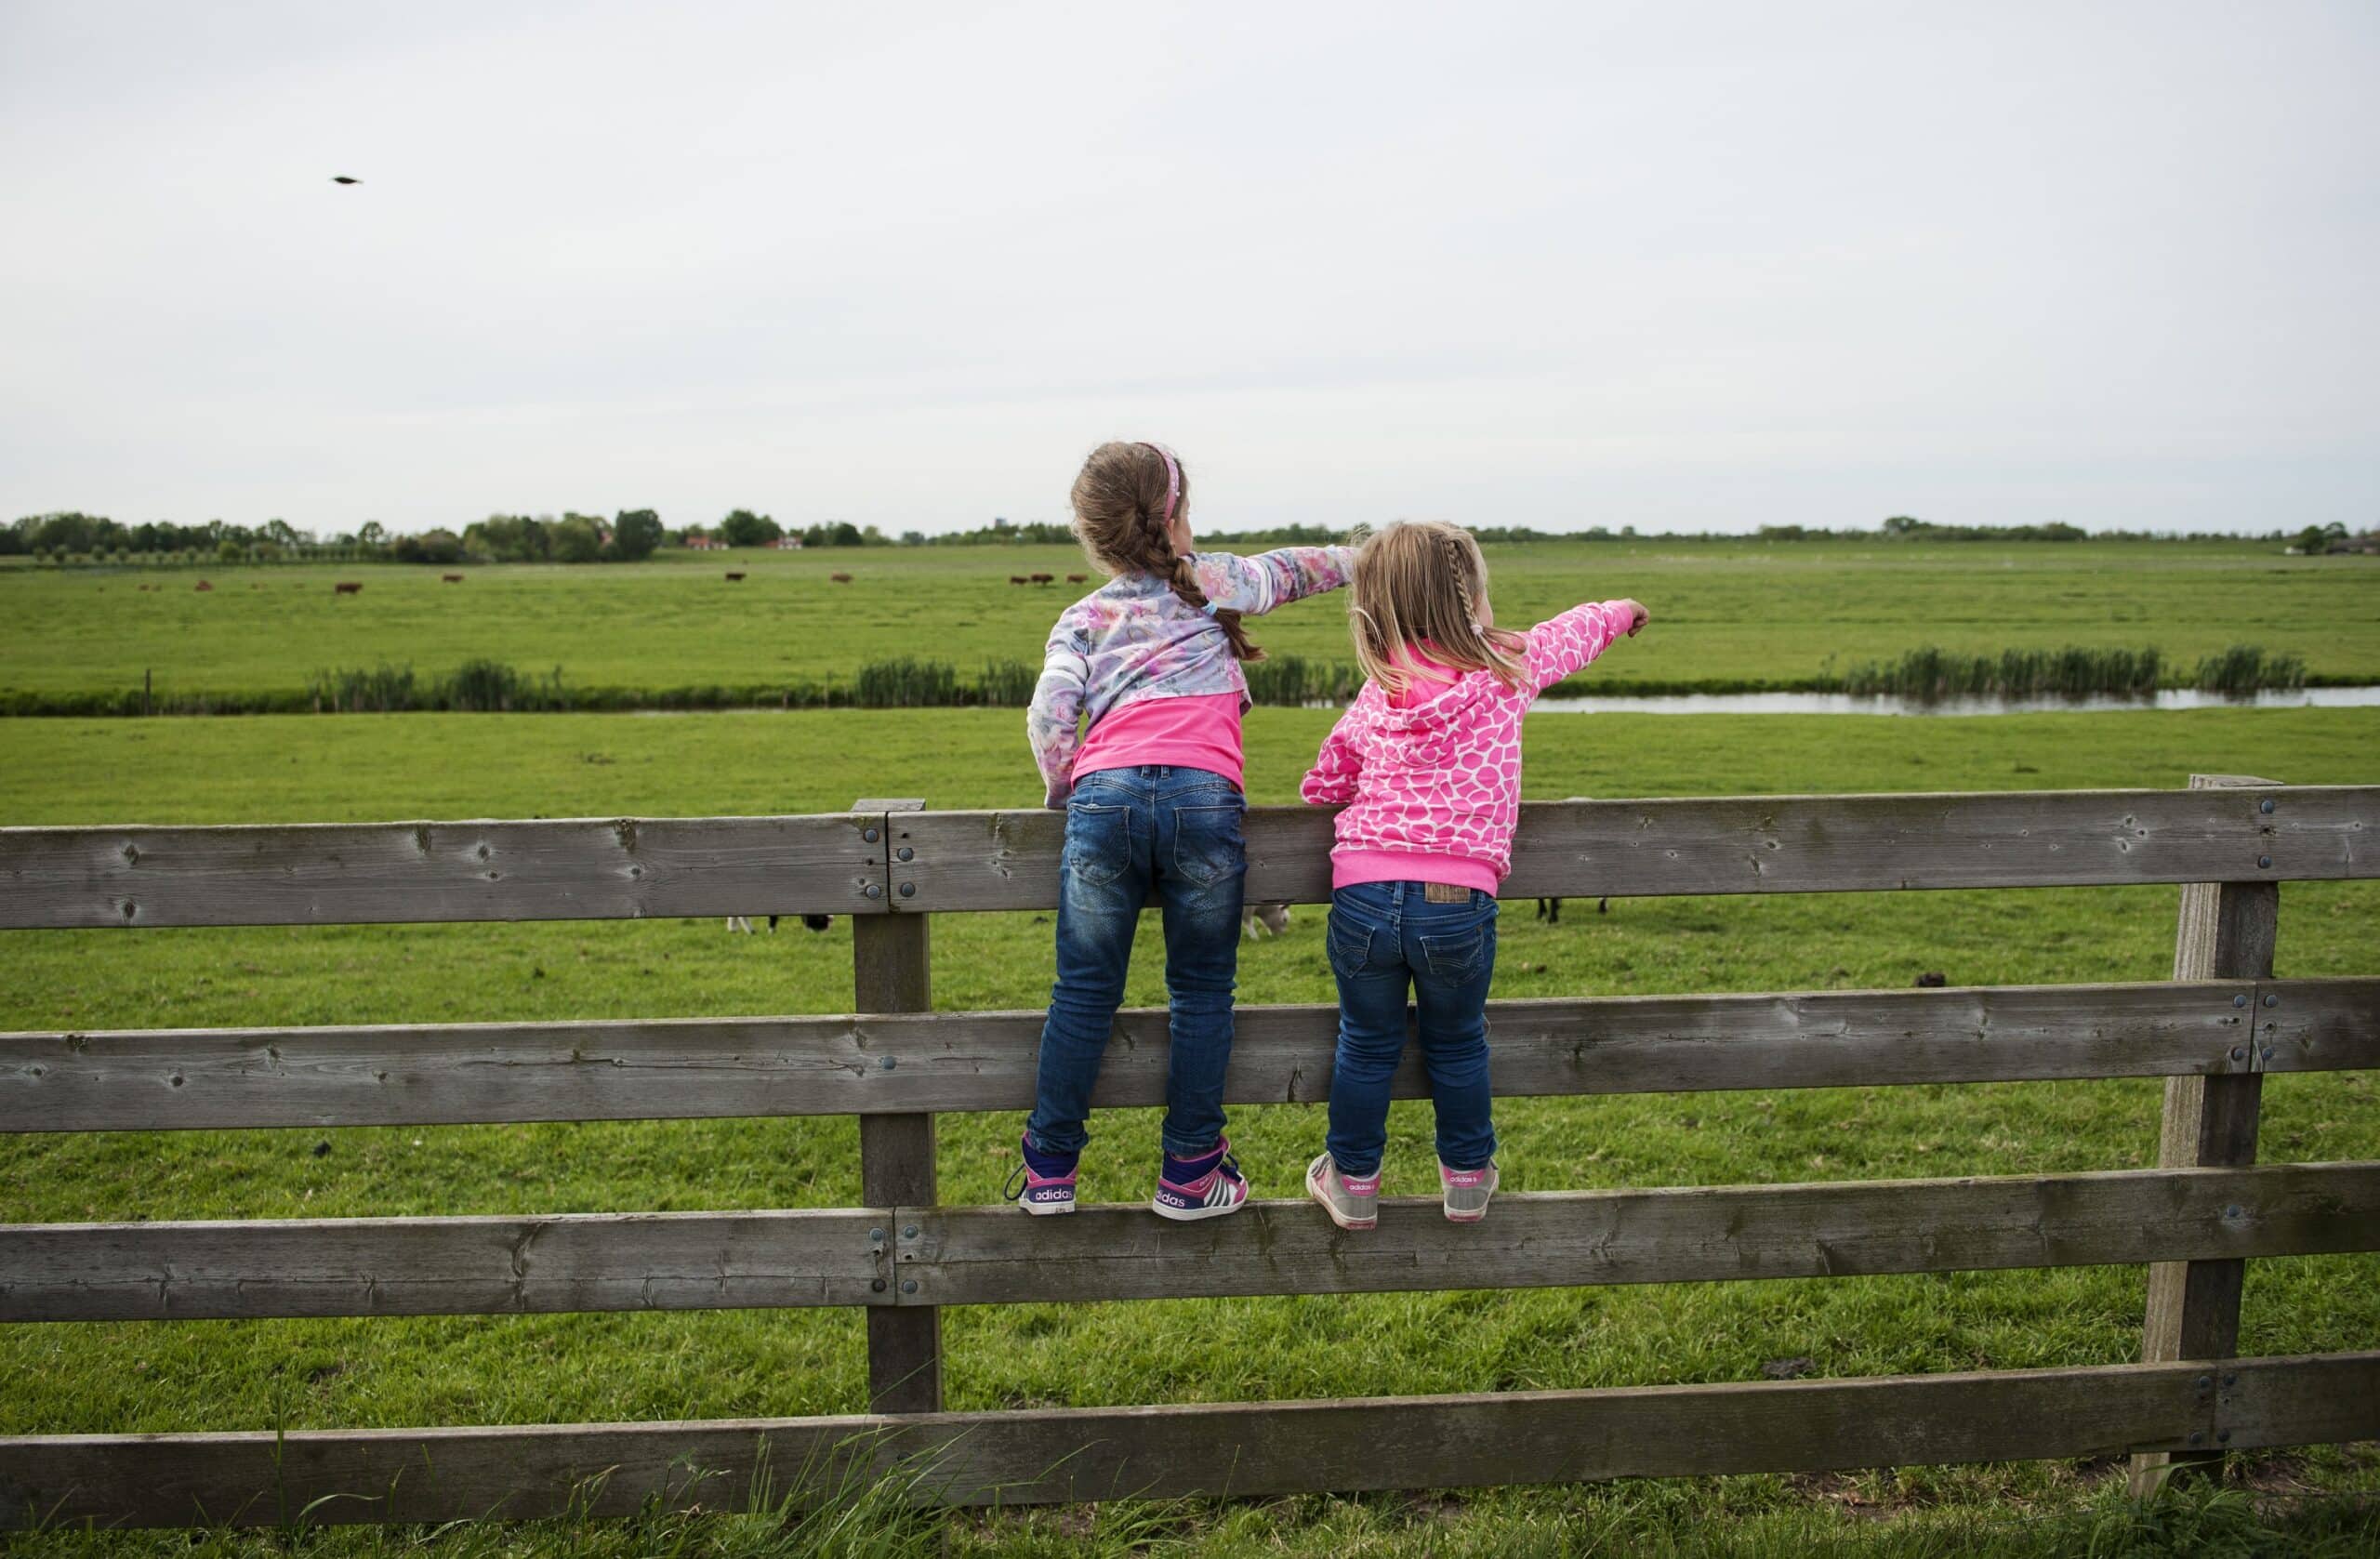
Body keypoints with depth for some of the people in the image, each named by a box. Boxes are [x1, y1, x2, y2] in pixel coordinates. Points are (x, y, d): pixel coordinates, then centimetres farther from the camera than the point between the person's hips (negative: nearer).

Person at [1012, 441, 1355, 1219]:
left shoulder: (1081, 618, 21)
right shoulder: (1209, 579, 20)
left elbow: (1049, 711, 5)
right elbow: (1284, 571, 38)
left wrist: (1062, 793, 21)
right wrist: (1356, 557, 56)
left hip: (1104, 797, 2)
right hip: (1202, 797, -1)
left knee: (1084, 993, 10)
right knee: (1201, 993, 11)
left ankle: (1048, 1171, 18)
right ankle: (1190, 1175, 16)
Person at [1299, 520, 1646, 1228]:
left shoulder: (1378, 694, 8)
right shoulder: (1509, 667, 3)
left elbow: (1323, 783, 16)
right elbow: (1574, 632, 23)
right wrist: (1620, 611, 44)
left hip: (1363, 896, 1)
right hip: (1458, 904, -1)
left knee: (1367, 1045, 18)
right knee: (1457, 1046, 19)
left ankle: (1352, 1182, 30)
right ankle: (1467, 1177, 36)